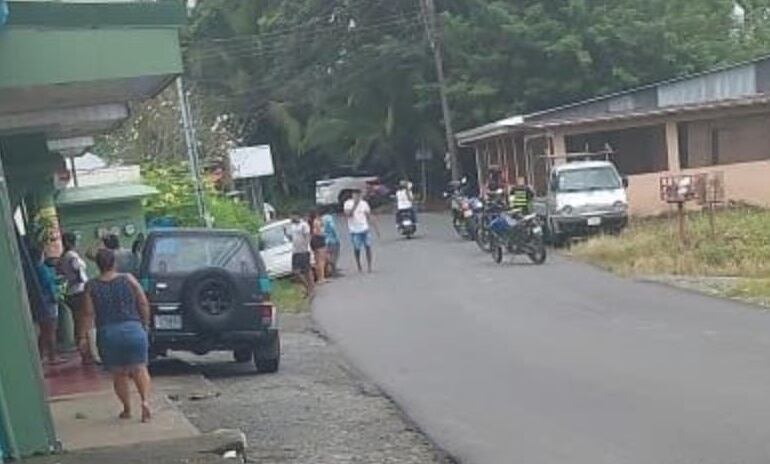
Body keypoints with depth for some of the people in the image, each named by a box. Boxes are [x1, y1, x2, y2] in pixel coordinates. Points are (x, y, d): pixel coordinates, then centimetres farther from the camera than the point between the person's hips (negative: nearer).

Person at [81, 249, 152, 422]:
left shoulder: (91, 286, 0)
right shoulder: (128, 279, 0)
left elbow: (89, 313, -5)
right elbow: (144, 304, 0)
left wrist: (82, 335, 2)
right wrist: (145, 324, 12)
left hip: (107, 334, 0)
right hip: (133, 330, 0)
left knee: (119, 374, 15)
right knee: (139, 369, 9)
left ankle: (127, 409, 16)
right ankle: (145, 400, -12)